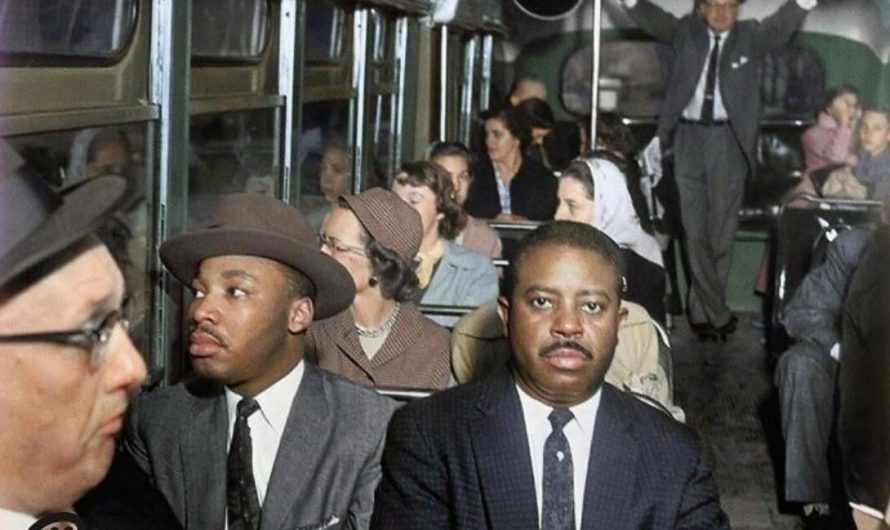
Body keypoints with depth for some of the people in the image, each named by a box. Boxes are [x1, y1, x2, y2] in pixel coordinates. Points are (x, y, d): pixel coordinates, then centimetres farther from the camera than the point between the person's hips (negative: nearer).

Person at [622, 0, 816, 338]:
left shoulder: (752, 36, 5)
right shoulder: (685, 32, 8)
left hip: (729, 140, -1)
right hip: (688, 136, 1)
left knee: (721, 230, 2)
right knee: (694, 228, 2)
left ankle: (701, 310, 16)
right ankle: (717, 314, 11)